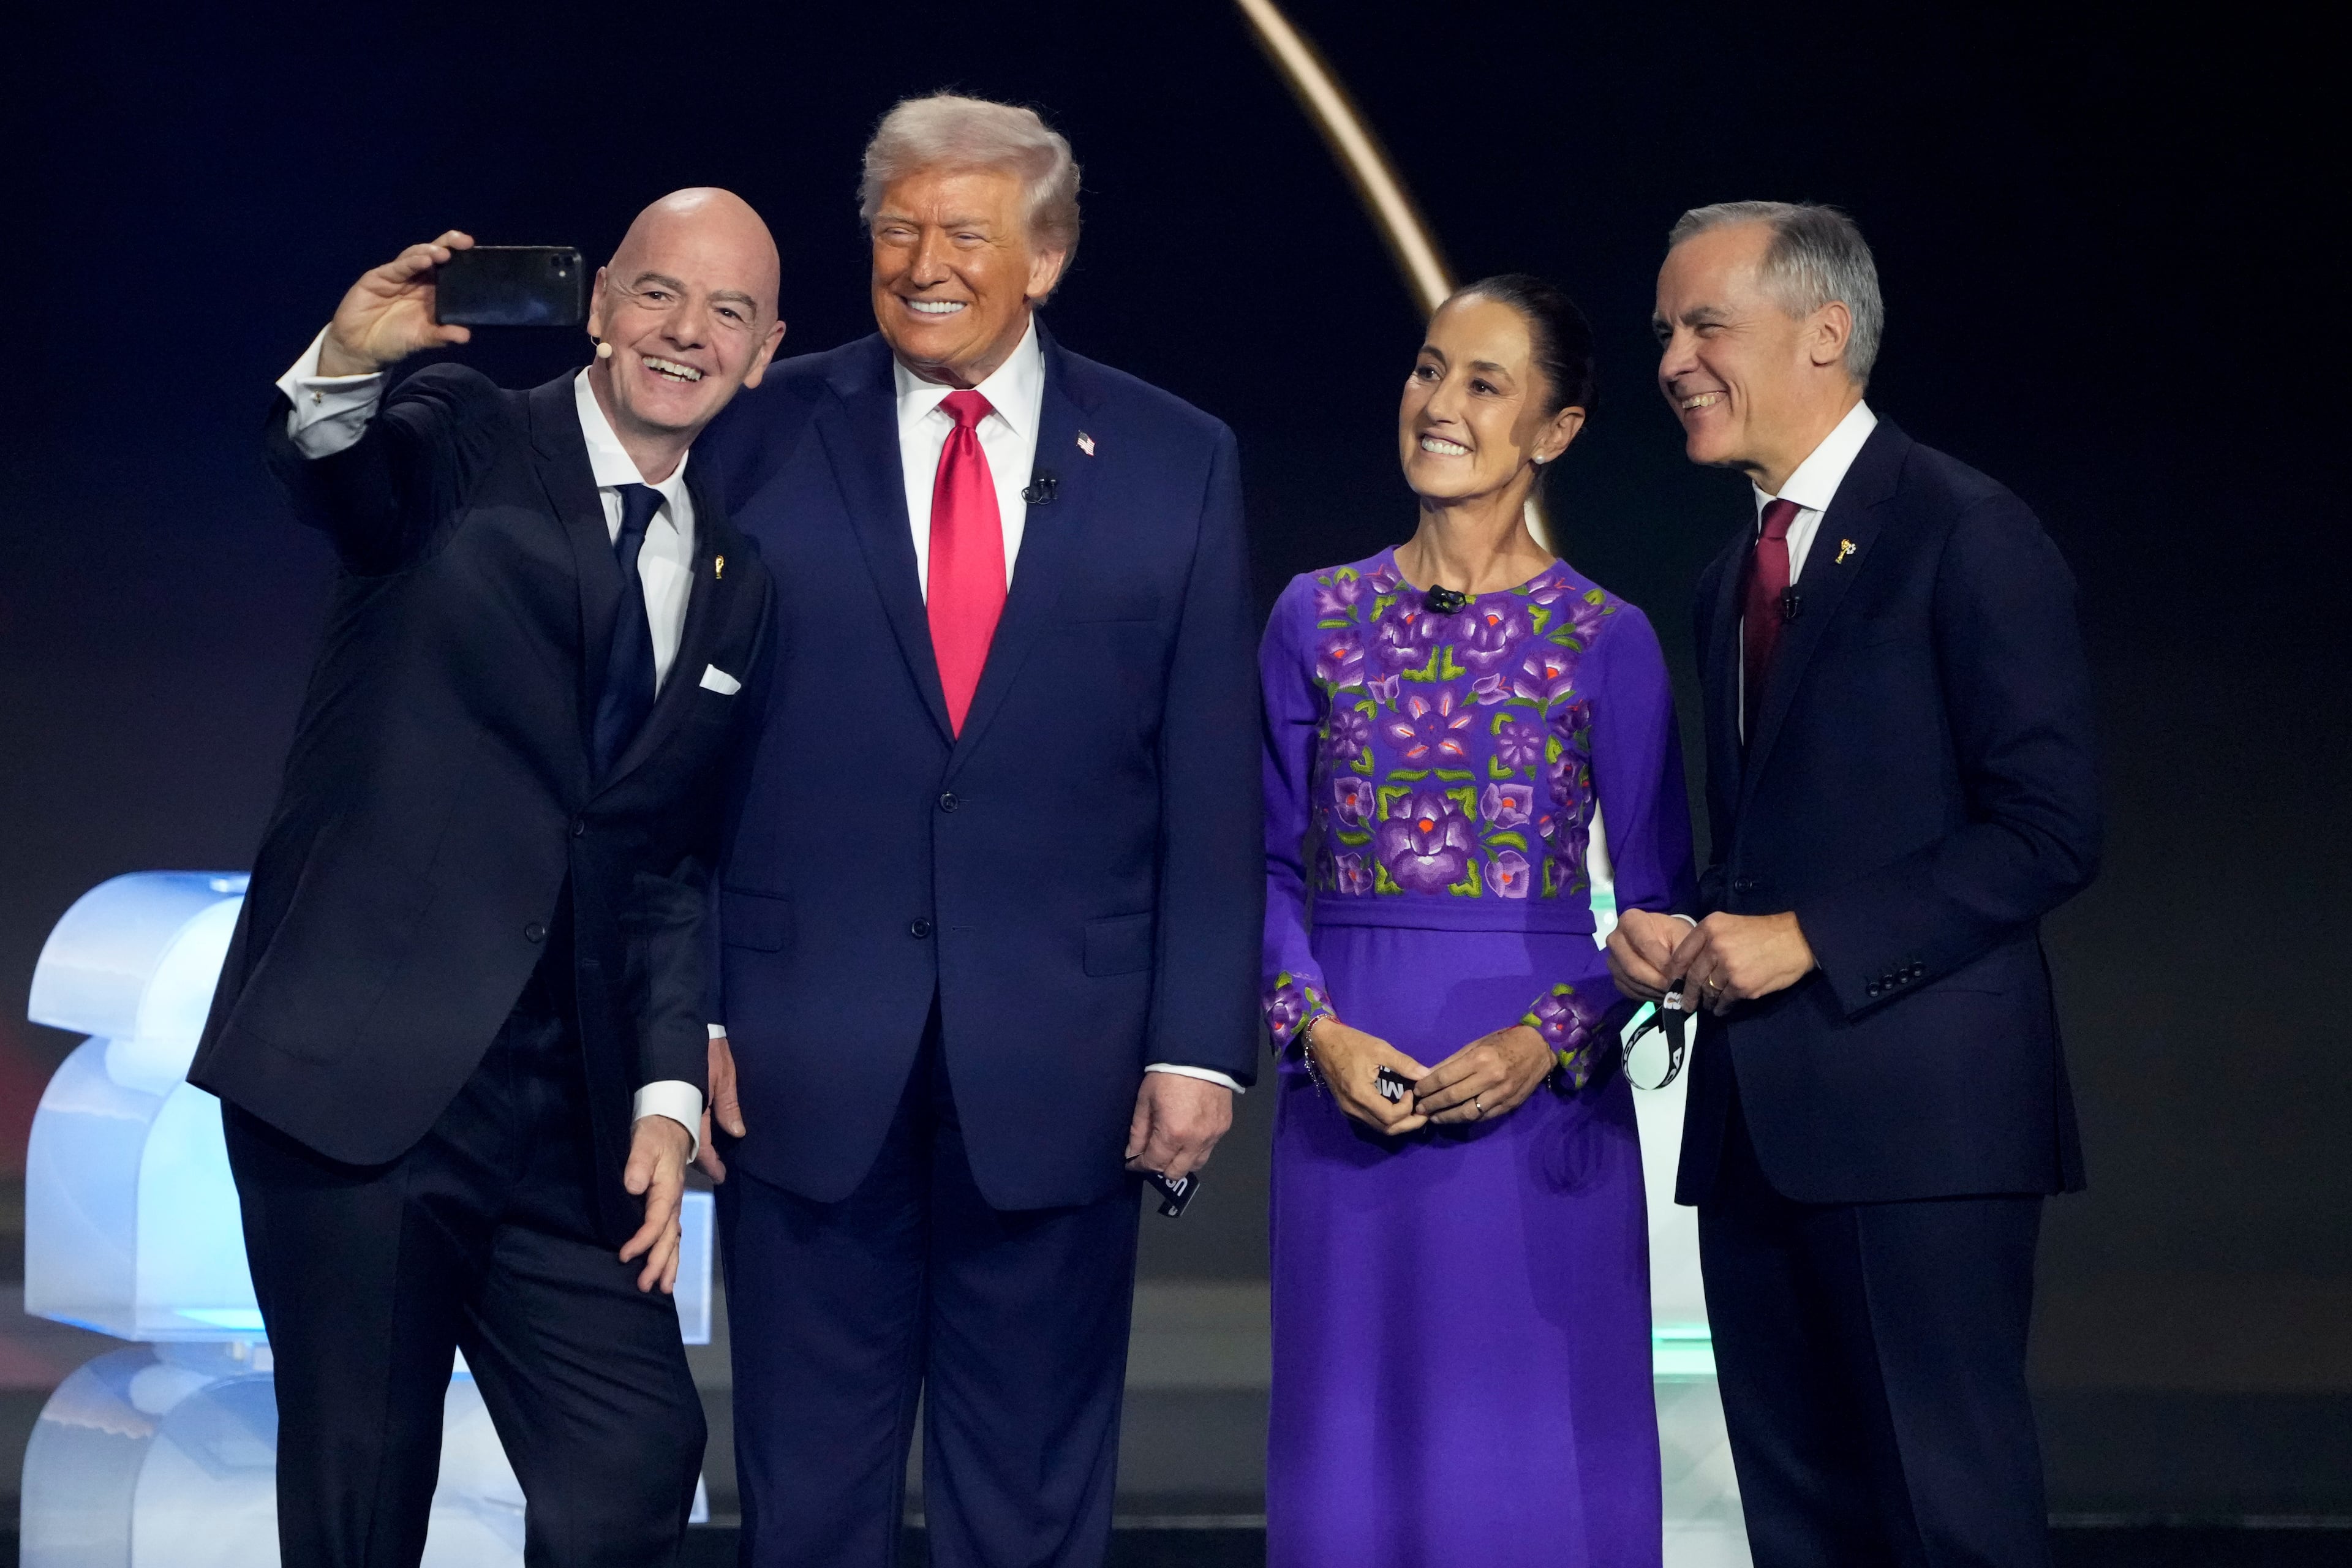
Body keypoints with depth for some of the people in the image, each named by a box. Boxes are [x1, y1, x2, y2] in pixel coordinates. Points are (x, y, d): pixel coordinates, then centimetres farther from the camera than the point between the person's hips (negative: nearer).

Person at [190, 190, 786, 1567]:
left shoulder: (739, 581, 15)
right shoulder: (467, 444, 1)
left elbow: (678, 858, 15)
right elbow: (335, 481, -23)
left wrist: (668, 1091, 3)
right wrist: (344, 370, -45)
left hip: (571, 1111, 5)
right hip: (363, 1074, -4)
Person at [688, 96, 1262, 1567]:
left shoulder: (1175, 463, 4)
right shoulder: (765, 437, 2)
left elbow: (1214, 784, 3)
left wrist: (1199, 1044, -3)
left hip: (1058, 1071, 1)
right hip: (806, 1060, 0)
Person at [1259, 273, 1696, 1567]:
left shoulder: (1606, 638, 0)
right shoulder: (1316, 618, 7)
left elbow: (1658, 899, 1)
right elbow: (1272, 865, 8)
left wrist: (1546, 1040, -13)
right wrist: (1317, 1029, -8)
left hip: (1540, 1095, -2)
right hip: (1349, 1081, 2)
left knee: (1536, 1443, 2)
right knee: (1356, 1427, 6)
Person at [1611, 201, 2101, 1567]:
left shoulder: (1970, 536, -6)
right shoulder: (1738, 574, 20)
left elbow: (2051, 828, -13)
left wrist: (1809, 941, -16)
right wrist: (1667, 933, 4)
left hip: (1918, 1102, -8)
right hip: (1758, 1117, 8)